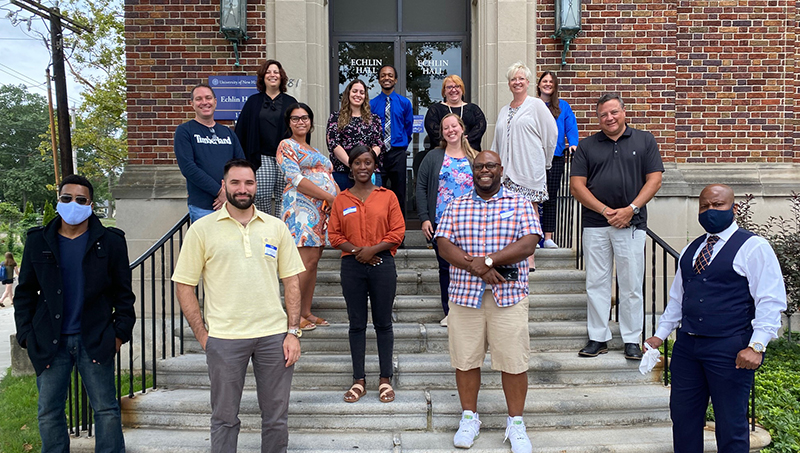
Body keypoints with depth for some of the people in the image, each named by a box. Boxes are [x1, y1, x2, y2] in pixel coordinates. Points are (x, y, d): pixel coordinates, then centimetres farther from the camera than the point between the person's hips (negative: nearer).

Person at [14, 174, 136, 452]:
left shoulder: (110, 241, 0)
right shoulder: (38, 241, 6)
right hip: (50, 342, 2)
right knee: (48, 413, 11)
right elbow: (25, 292, 10)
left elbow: (123, 292, 3)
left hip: (95, 341, -2)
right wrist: (26, 335, 3)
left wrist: (121, 332, -4)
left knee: (106, 409, 5)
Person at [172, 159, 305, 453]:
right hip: (224, 338, -2)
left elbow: (291, 281, 7)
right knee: (224, 418, 10)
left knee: (277, 417, 11)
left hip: (274, 335, 2)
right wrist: (203, 335, -3)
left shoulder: (276, 227, 6)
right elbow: (184, 286, 1)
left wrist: (293, 332, 1)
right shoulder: (202, 229, 0)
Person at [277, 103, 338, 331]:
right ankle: (295, 315, -7)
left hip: (322, 209, 8)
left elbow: (330, 180, 23)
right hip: (302, 207, -8)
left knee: (313, 261, 6)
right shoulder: (287, 146, 1)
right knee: (307, 260, -14)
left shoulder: (313, 151, 26)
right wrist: (329, 197, -14)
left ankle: (307, 312, 11)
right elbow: (296, 179, -12)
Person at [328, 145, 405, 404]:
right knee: (356, 323, 7)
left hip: (382, 264, -1)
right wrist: (356, 250, -11)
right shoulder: (341, 200, 7)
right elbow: (334, 235, 5)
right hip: (352, 266, 1)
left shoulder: (387, 197, 3)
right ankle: (359, 380, 17)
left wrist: (372, 249, -12)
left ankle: (386, 379, 17)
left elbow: (397, 232, -2)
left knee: (383, 323, 6)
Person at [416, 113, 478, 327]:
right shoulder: (434, 157, 3)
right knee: (446, 267, 7)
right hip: (440, 223, 0)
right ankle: (449, 312, 18)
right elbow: (421, 187, 0)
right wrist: (425, 218, -7)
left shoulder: (475, 158, 7)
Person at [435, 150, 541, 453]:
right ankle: (469, 418, 26)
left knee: (514, 362, 2)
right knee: (465, 359, 7)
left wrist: (488, 260, -16)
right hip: (464, 294, 2)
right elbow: (444, 245, -1)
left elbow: (529, 244, -7)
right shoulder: (456, 206, 10)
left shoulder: (519, 204, 5)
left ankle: (516, 423, 20)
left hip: (508, 296, -1)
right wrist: (478, 269, -14)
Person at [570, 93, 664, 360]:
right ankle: (598, 338, 15)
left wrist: (630, 209, -10)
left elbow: (654, 180, 3)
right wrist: (605, 211, -9)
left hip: (631, 225, -1)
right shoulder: (586, 146, 10)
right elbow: (577, 185, 2)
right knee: (596, 283, 5)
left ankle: (632, 340, 15)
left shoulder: (644, 140, 8)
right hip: (595, 225, 1)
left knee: (631, 285, 4)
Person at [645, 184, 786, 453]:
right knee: (682, 416, 12)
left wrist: (756, 346, -18)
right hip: (687, 346, 6)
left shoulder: (753, 247, -4)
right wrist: (660, 334, 16)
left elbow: (771, 301, -10)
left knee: (730, 424, 3)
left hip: (730, 350, -6)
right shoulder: (690, 250, 16)